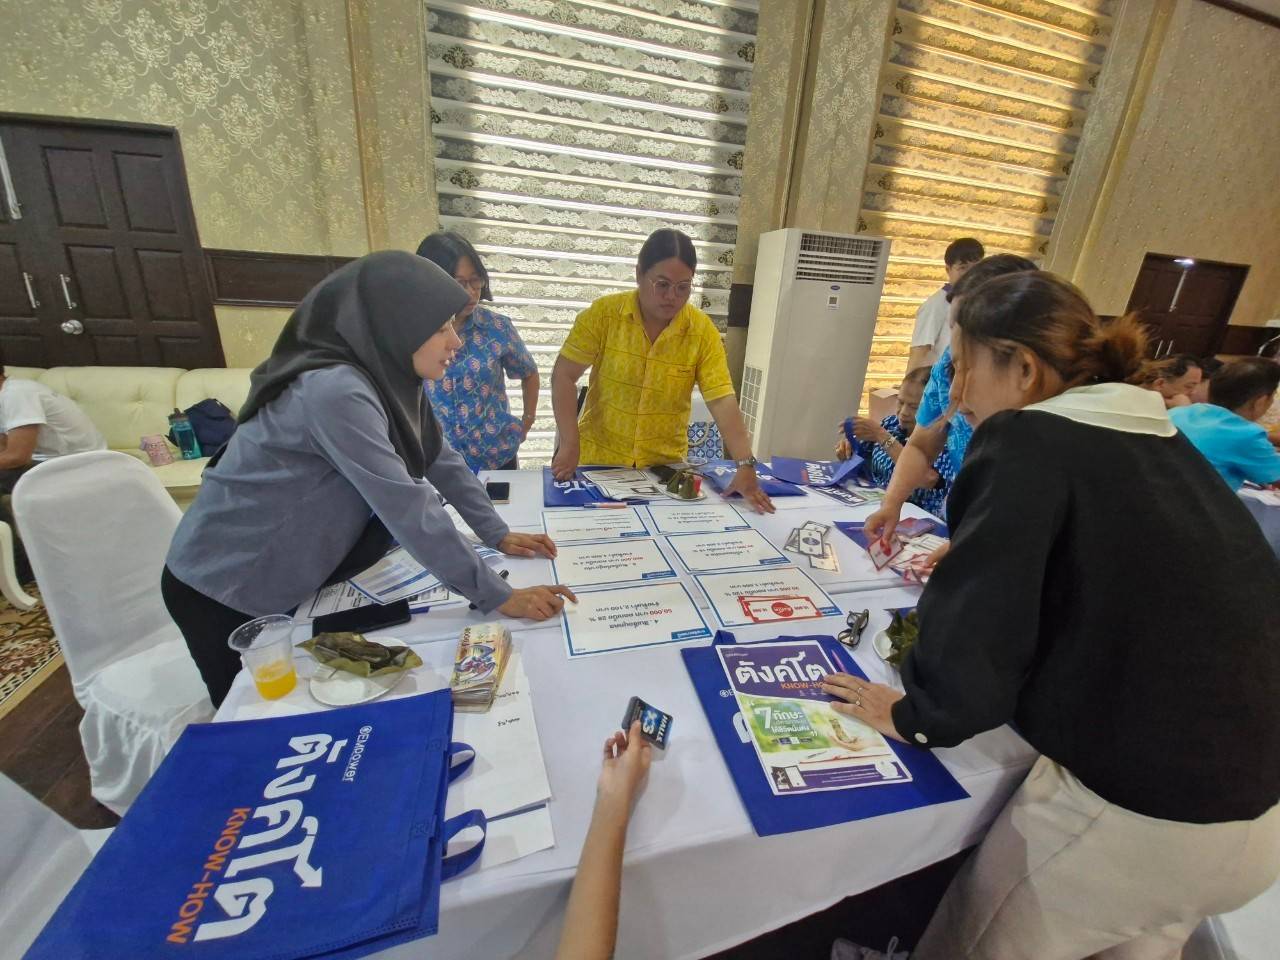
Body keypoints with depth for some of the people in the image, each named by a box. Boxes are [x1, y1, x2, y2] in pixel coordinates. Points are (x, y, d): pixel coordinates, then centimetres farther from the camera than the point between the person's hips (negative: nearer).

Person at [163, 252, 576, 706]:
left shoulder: (390, 378, -5)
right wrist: (496, 597, -31)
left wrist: (498, 535, -3)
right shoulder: (335, 391, -33)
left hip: (292, 580, 7)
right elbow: (407, 506, -36)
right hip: (223, 590, -7)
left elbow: (442, 461, 1)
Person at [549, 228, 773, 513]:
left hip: (664, 466, 1)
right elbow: (563, 376, -11)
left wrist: (746, 465, -25)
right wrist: (570, 444, -20)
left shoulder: (703, 330, -10)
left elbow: (723, 401, -15)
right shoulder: (603, 313, -11)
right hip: (597, 460, 0)